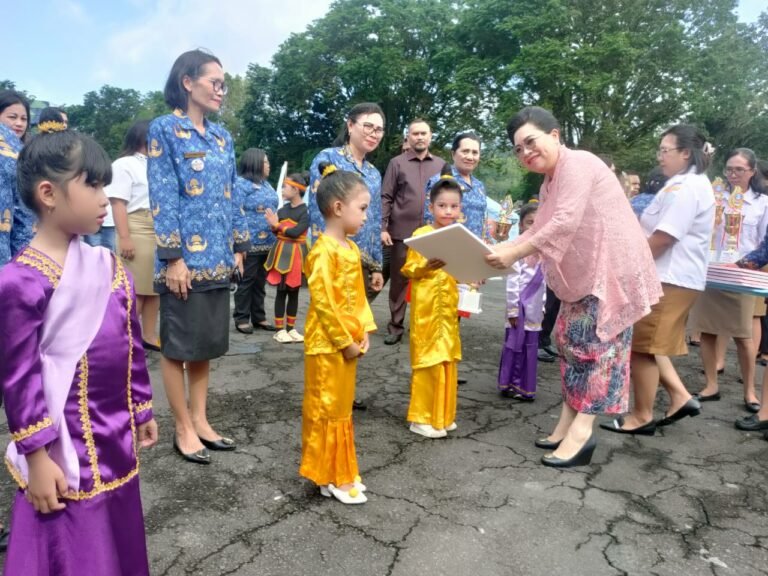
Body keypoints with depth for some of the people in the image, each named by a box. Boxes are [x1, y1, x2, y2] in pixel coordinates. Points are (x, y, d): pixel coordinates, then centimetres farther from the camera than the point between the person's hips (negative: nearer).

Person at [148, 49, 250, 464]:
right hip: (185, 258, -7)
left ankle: (199, 421, 25)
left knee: (206, 344, 13)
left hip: (216, 257, 7)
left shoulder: (222, 136, 14)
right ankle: (183, 429, 17)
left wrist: (238, 247, 12)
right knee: (178, 346, 4)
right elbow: (162, 197, -12)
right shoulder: (164, 129, -5)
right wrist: (174, 257, -17)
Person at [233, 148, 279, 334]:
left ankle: (259, 317, 21)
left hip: (268, 242, 8)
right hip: (250, 242, -7)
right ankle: (242, 318, 8)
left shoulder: (266, 184, 18)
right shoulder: (241, 184, -7)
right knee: (247, 281, -1)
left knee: (260, 282, 13)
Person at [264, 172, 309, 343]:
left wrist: (277, 225, -9)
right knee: (281, 291, 3)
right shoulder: (283, 209, 5)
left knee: (294, 292, 8)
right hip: (281, 253, 3)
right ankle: (279, 329, 10)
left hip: (297, 254, -3)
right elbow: (276, 232, 3)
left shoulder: (305, 211, -9)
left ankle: (291, 328, 19)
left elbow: (296, 232, -19)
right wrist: (274, 225, -18)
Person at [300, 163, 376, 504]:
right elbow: (323, 301, -22)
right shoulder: (324, 250, -18)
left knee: (341, 408, 17)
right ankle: (330, 477, 18)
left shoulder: (351, 248, 10)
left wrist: (363, 331, 6)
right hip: (328, 344, -9)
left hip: (348, 341, 9)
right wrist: (345, 341, -17)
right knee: (326, 410, 4)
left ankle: (340, 473, 31)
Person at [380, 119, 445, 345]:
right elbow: (386, 198, 1)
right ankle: (395, 327, 15)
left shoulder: (441, 165, 11)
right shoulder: (397, 163, 4)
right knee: (398, 282, 5)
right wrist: (383, 228, -8)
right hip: (401, 233, -2)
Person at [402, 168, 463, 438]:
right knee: (428, 360, -3)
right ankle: (422, 417, 8)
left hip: (450, 306, 6)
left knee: (448, 360, 12)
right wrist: (426, 266, -25)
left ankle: (442, 415, 24)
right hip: (427, 307, -6)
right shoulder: (421, 234, -8)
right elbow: (408, 269, -8)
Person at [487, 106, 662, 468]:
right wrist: (501, 250, -6)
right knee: (572, 339, 9)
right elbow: (538, 230, 9)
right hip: (584, 273, 10)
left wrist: (513, 254, -28)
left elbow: (565, 223, -26)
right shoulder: (549, 184, 15)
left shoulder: (577, 164, -15)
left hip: (612, 268, -10)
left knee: (595, 343, -10)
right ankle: (569, 422, 15)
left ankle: (581, 431, -6)